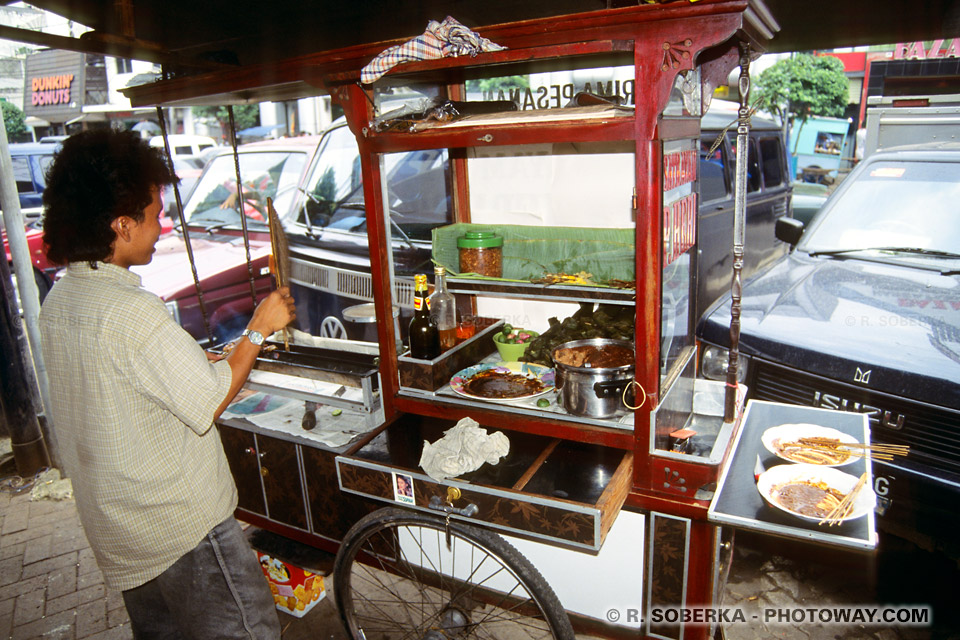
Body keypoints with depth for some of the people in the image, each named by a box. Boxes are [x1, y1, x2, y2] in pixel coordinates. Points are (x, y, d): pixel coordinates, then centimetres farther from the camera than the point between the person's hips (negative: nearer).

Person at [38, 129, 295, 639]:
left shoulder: (58, 301, 2)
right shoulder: (132, 311, -27)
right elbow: (208, 404, -20)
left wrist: (204, 361, 12)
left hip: (113, 524, 9)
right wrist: (258, 329, -11)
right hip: (182, 526, -9)